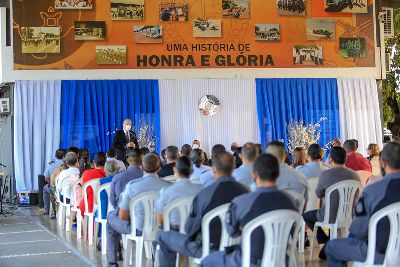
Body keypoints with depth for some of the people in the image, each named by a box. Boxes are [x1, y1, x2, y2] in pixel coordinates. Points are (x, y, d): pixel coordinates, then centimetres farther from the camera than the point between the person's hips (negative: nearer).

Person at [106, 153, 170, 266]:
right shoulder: (167, 186, -12)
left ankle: (112, 261, 29)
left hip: (139, 229, -2)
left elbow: (122, 216, -8)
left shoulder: (131, 185, -15)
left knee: (111, 218, 25)